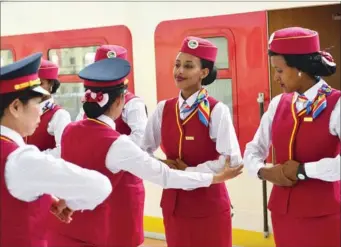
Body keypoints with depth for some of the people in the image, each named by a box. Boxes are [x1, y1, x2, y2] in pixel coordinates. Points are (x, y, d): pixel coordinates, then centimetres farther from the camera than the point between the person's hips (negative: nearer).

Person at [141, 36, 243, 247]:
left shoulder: (216, 110, -12)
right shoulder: (163, 109, 3)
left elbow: (232, 160, -20)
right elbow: (143, 150, 7)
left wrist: (190, 172, -16)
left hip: (209, 205, -4)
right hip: (173, 202, 5)